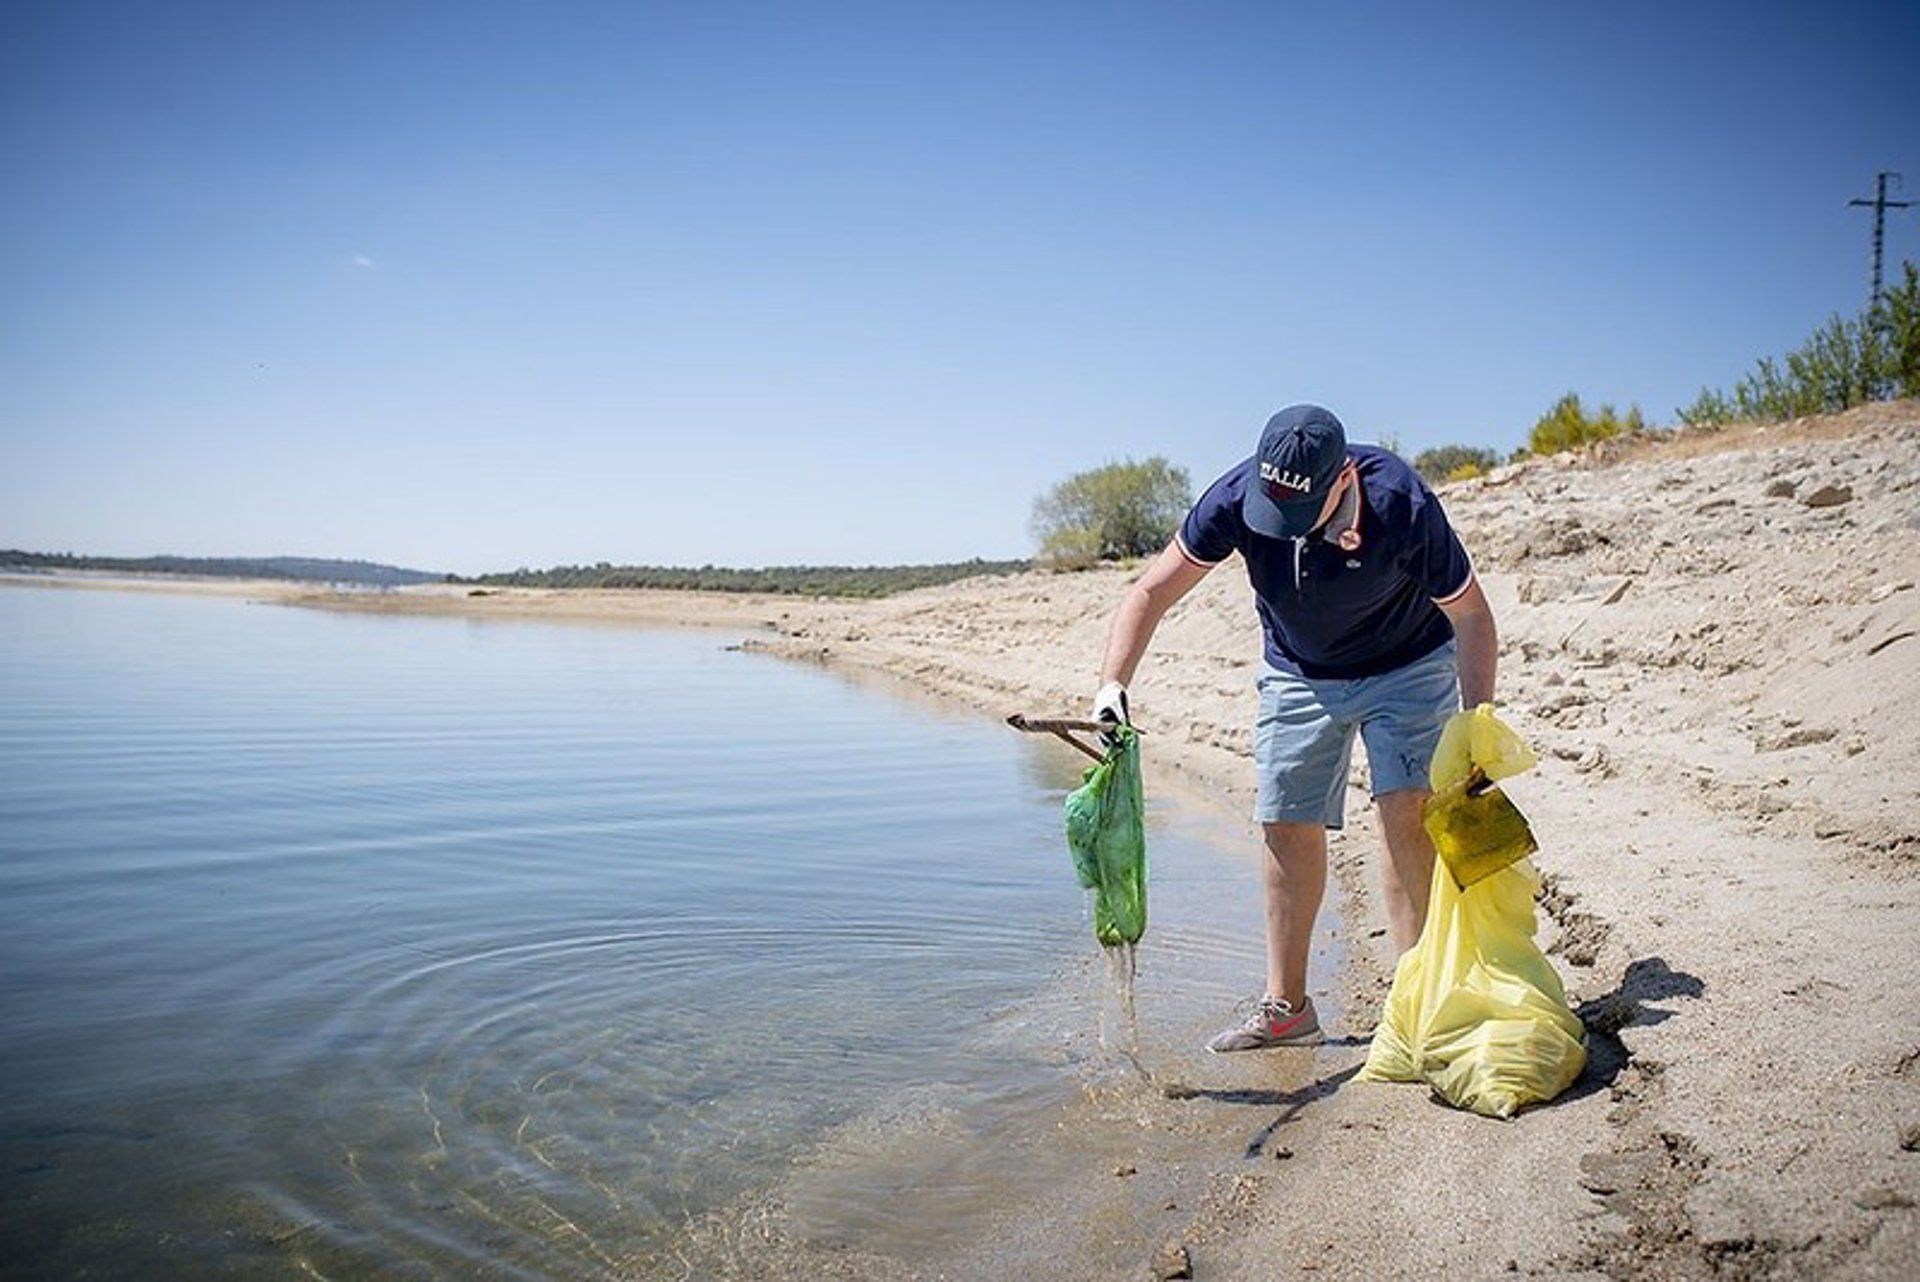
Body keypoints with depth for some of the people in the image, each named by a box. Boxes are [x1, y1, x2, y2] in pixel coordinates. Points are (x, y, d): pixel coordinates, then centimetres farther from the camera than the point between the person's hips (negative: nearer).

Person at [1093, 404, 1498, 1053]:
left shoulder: (1403, 506, -32)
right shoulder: (1237, 497, -27)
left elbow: (1471, 616, -18)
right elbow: (1151, 591, -19)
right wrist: (1112, 683, -32)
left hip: (1408, 665, -2)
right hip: (1299, 675, 3)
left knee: (1407, 813, -18)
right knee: (1287, 828, 1)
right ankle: (1286, 1007, 12)